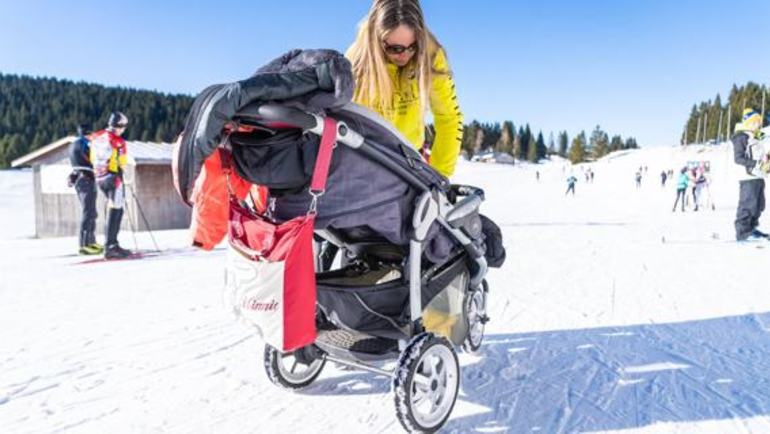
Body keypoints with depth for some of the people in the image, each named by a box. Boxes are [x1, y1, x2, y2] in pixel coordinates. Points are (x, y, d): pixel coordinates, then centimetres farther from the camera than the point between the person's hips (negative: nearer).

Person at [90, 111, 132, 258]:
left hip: (99, 178, 7)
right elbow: (122, 164, -10)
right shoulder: (118, 141, -13)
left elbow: (92, 159, 14)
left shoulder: (96, 137, 9)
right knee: (115, 211, -4)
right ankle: (110, 247, -6)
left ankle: (112, 243, 17)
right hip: (113, 177, -7)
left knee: (116, 210, 16)